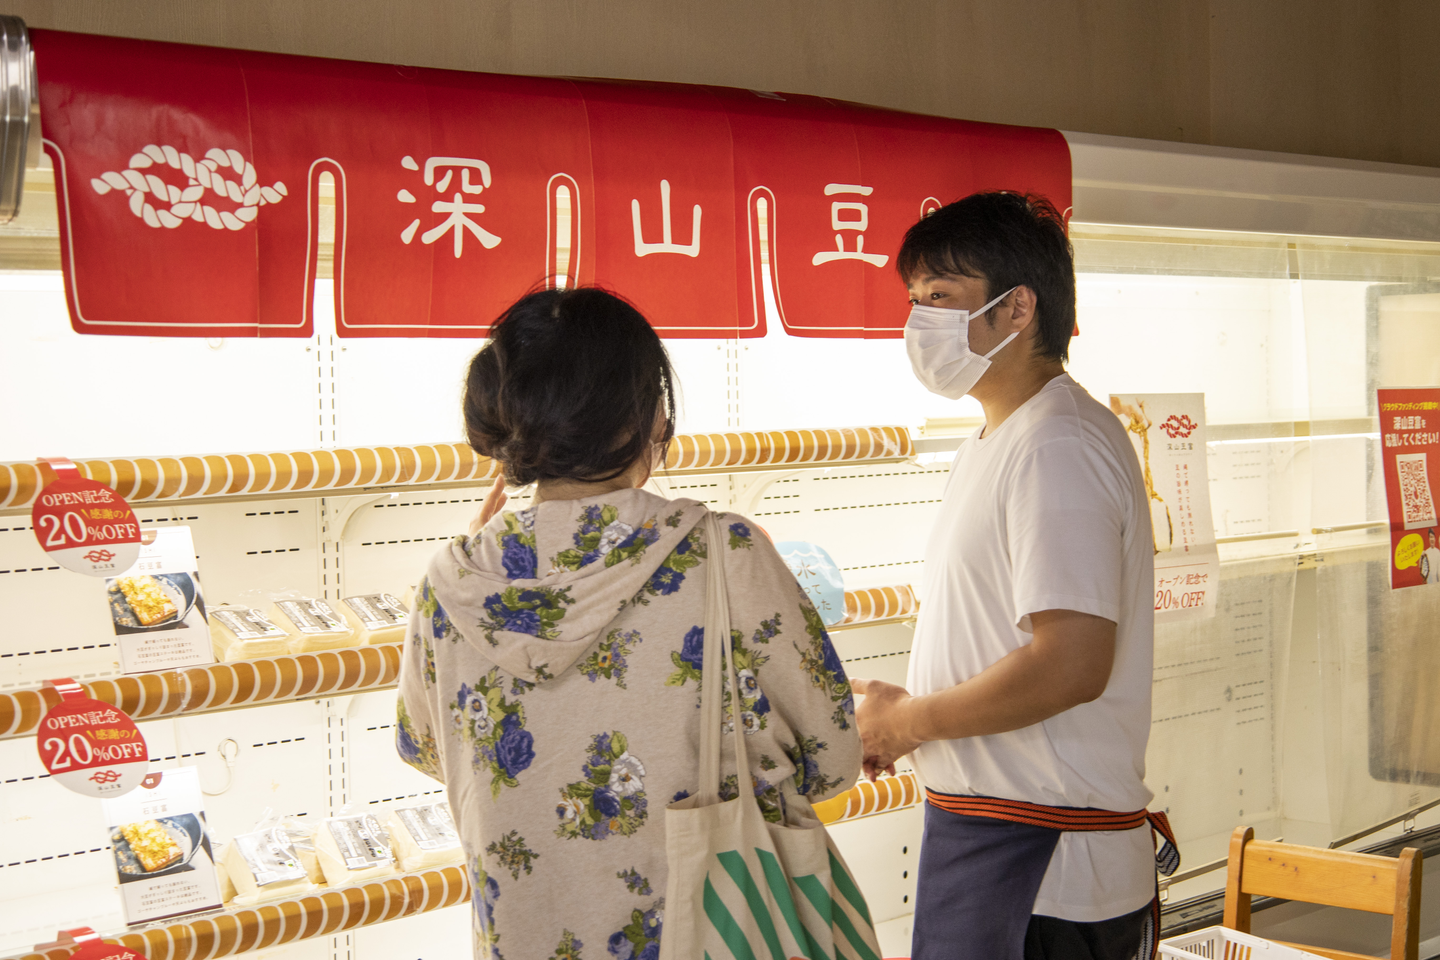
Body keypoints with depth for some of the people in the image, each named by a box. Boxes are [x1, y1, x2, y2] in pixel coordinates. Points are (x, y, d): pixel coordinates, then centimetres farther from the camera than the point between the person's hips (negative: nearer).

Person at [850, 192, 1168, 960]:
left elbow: (1072, 662, -26)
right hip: (980, 829, 10)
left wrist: (910, 720, -15)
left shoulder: (1056, 449, -18)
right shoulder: (995, 444, 16)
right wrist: (896, 721, 8)